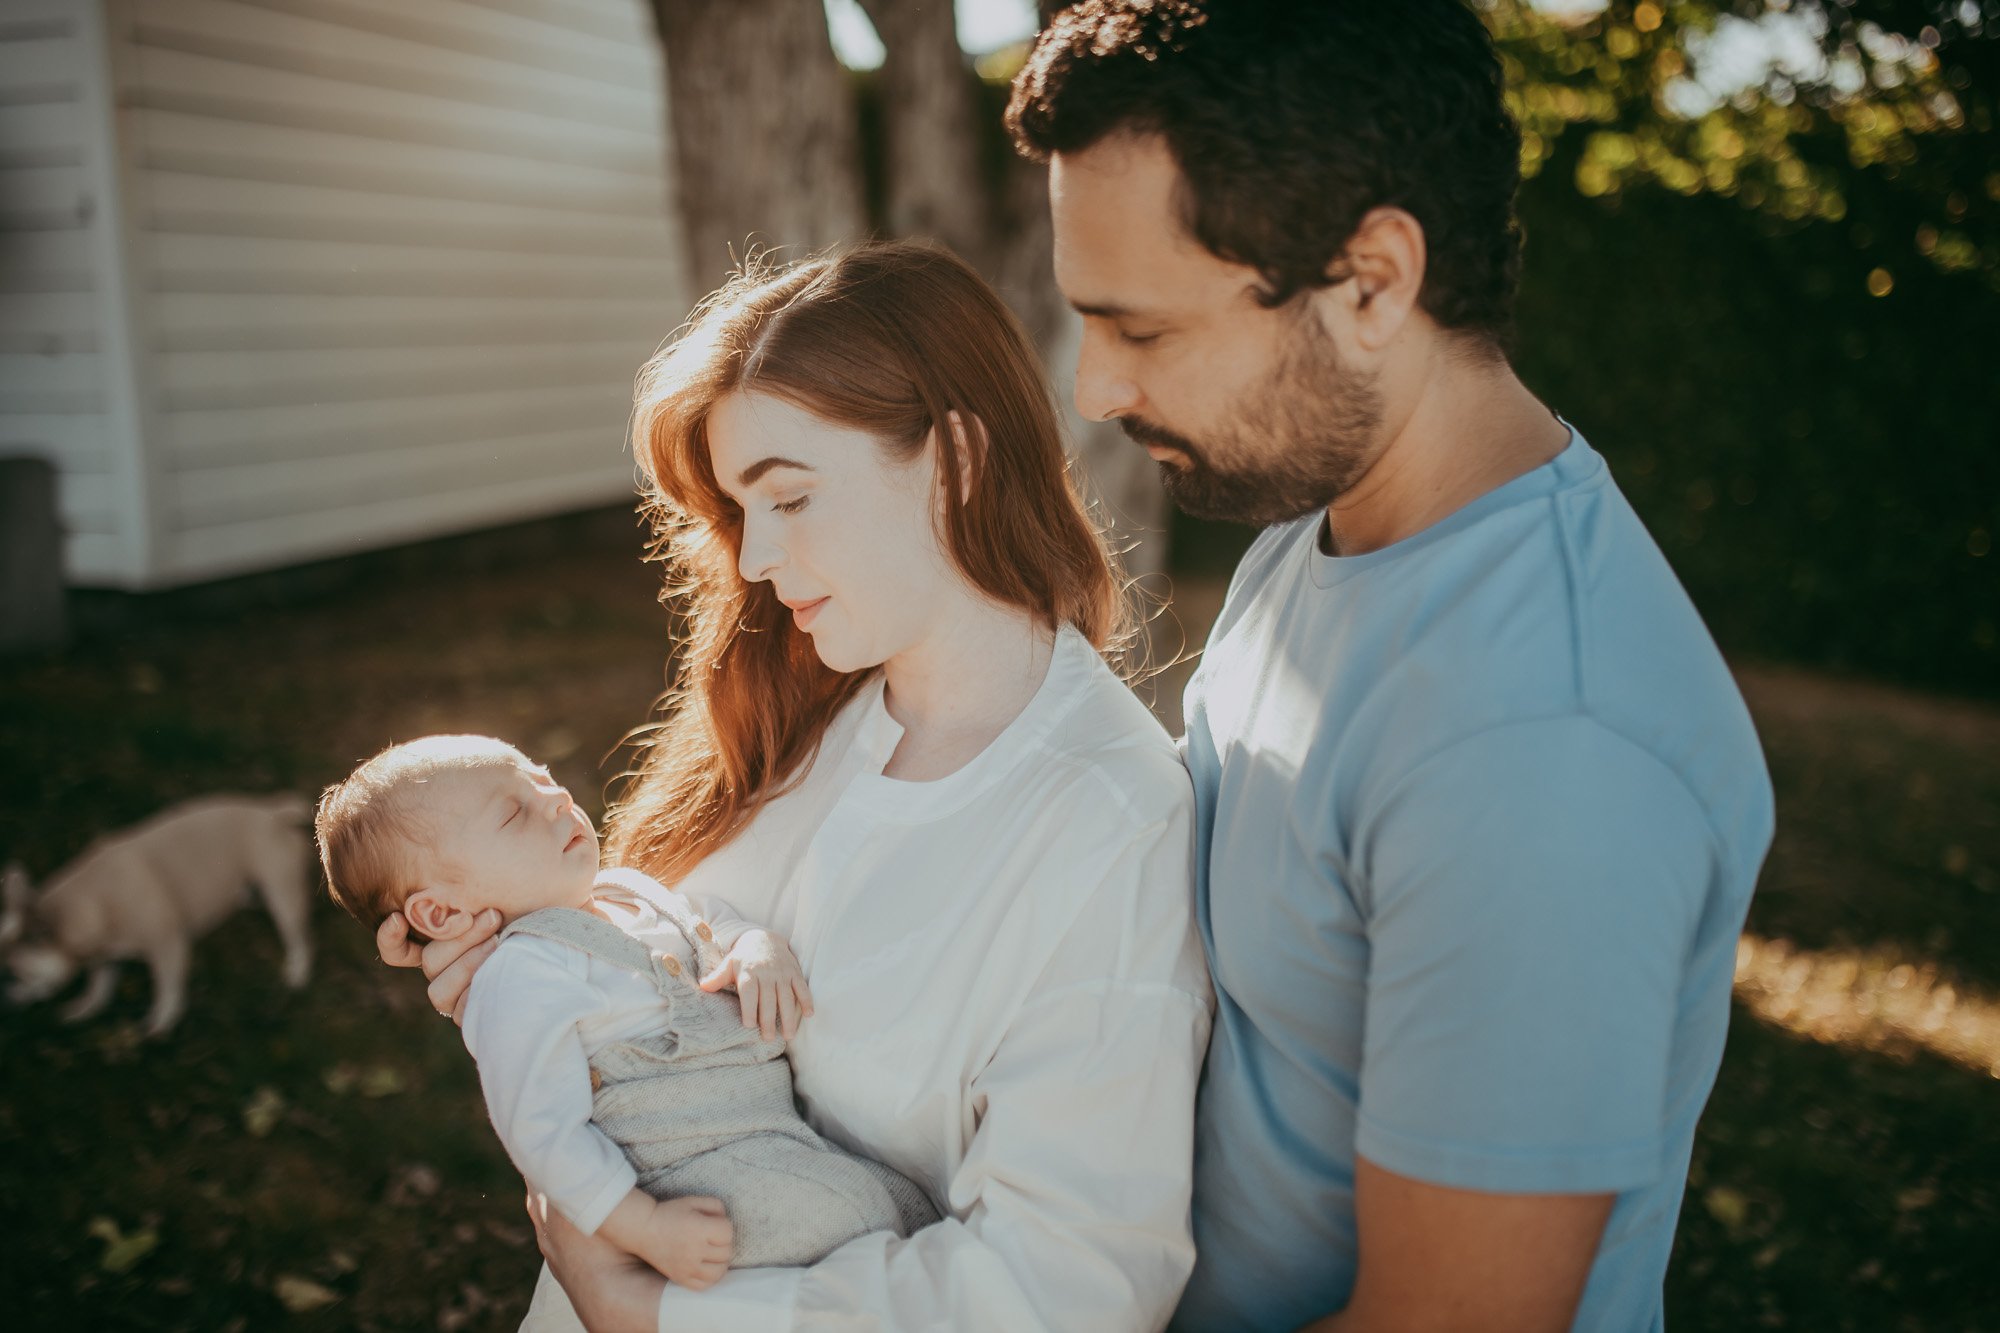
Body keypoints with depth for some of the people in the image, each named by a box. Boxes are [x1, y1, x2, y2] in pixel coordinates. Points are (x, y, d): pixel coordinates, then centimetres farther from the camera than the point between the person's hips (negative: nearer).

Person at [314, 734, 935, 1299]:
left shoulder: (630, 891, 14)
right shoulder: (522, 979, -14)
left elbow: (720, 926, 25)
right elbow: (542, 1130, -17)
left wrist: (764, 948, 0)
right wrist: (645, 1228, -23)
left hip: (778, 1127, 9)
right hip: (698, 1176, -9)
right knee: (856, 1208, -27)